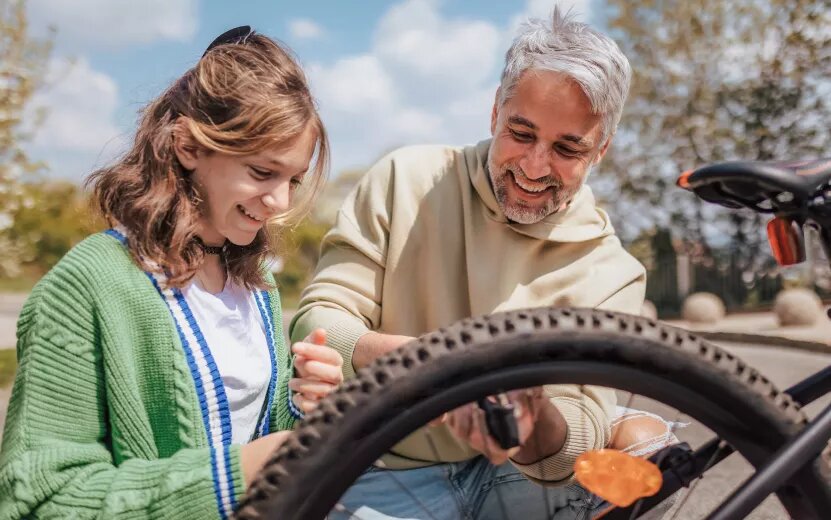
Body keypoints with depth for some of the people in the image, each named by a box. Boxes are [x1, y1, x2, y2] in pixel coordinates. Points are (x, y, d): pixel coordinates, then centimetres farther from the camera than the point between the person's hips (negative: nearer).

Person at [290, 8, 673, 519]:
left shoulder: (611, 272, -6)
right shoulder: (407, 179, -8)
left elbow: (584, 431, -15)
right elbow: (314, 322, -13)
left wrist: (536, 422, -41)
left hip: (520, 473, 1)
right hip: (387, 476, 0)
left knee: (649, 444, -20)